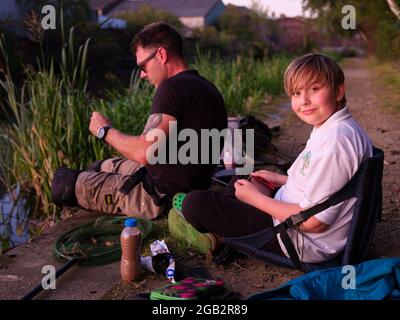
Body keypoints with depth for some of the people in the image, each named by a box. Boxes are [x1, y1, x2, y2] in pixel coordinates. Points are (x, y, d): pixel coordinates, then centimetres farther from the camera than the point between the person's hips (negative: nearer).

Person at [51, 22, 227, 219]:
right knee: (101, 166, 27)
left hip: (163, 197, -10)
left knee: (64, 183, 5)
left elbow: (144, 153, -29)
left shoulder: (173, 87, -22)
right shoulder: (204, 86, 9)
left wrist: (105, 131, -10)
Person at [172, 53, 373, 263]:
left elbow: (314, 221, -26)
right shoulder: (331, 128, 3)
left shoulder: (334, 141, -28)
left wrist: (256, 198, -16)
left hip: (304, 242, -10)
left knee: (196, 202, -11)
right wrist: (281, 179, 16)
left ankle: (212, 236, 22)